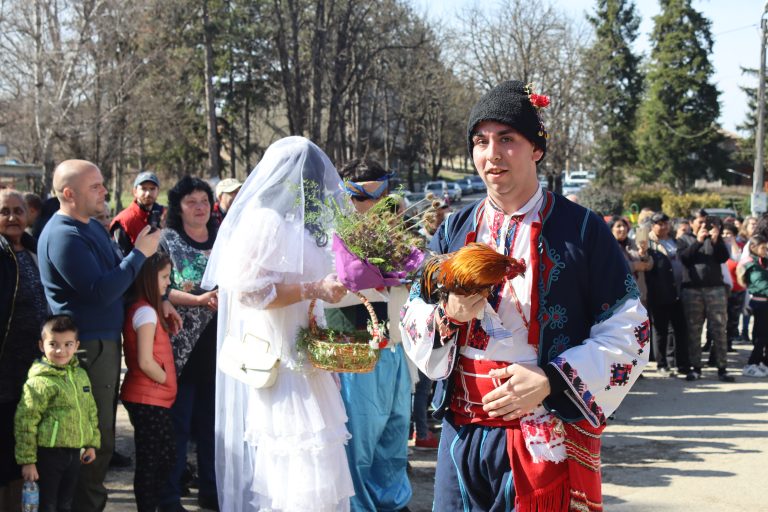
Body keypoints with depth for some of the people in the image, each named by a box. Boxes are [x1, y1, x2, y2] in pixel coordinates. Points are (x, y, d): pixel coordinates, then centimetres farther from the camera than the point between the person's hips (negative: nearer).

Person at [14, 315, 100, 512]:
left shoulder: (81, 375, 6)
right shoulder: (39, 382, -16)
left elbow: (91, 411, 18)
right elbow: (25, 422, -15)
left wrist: (92, 443, 17)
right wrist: (27, 461, -14)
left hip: (75, 452, 7)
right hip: (49, 453, -6)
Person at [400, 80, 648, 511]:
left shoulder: (581, 229, -5)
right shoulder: (455, 231, 7)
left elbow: (627, 333, -7)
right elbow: (412, 322, 10)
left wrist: (550, 381, -18)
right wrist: (447, 316, -13)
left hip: (549, 440, -3)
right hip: (463, 434, 4)